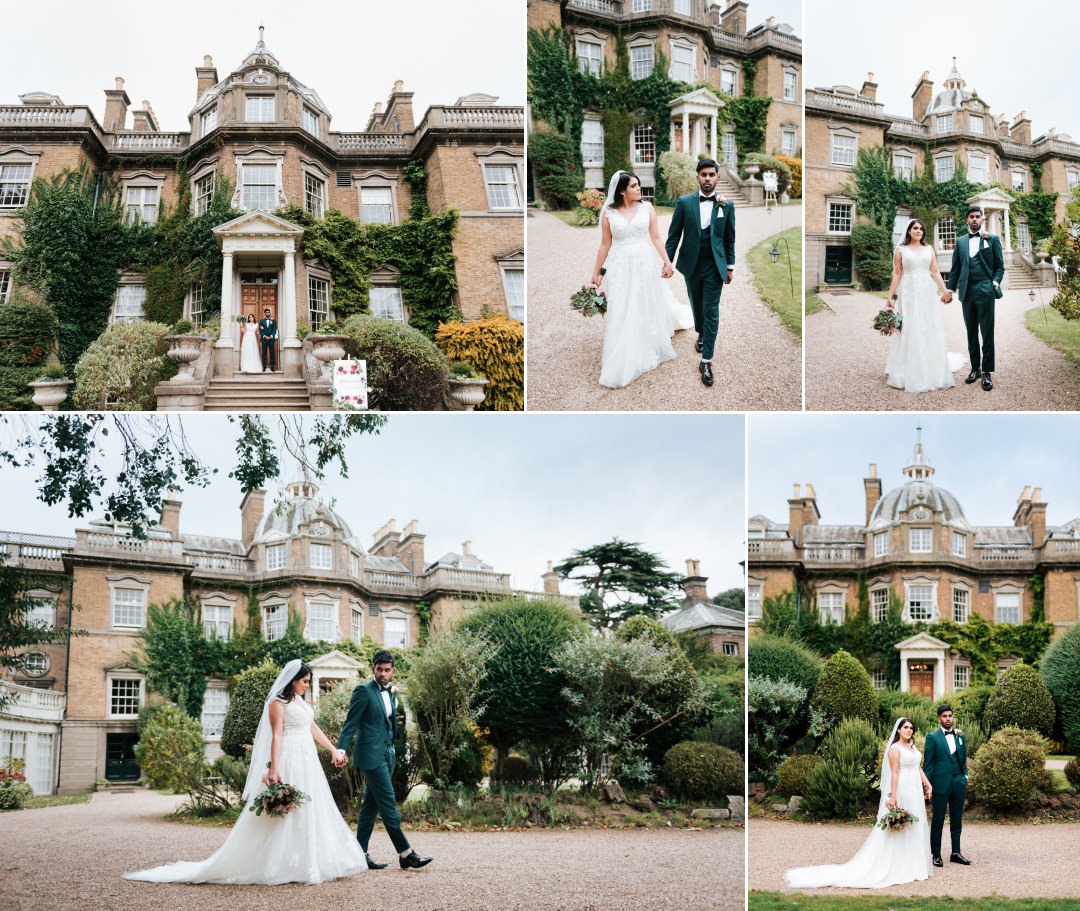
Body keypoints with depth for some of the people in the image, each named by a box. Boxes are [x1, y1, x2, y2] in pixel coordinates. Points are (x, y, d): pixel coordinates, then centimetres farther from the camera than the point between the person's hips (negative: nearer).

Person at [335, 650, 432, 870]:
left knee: (371, 806, 10)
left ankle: (360, 853, 15)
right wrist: (341, 749, -21)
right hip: (371, 755, -8)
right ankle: (405, 854, -8)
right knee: (388, 805, -8)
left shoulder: (391, 693, 15)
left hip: (387, 754, 8)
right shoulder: (364, 691, -8)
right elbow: (351, 723, -13)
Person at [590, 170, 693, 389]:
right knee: (620, 313, -1)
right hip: (620, 266, -1)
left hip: (645, 264, 1)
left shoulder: (647, 208, -1)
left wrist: (667, 261, -4)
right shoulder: (608, 213, -3)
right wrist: (596, 272, 4)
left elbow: (655, 238, 2)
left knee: (648, 309, 13)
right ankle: (620, 365, 6)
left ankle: (648, 352, 34)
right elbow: (605, 245, 3)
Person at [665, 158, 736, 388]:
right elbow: (674, 235, 0)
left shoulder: (727, 205, -3)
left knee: (711, 312, -4)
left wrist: (730, 267, 5)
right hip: (691, 265, 2)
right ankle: (701, 334, 47)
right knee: (697, 305, 19)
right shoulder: (684, 202, -3)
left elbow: (729, 238, 4)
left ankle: (706, 361, -3)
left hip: (714, 267, -1)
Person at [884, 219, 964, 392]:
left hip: (927, 293, 3)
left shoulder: (929, 249, 11)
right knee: (910, 332, -3)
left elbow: (935, 272, 8)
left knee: (931, 332, 3)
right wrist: (891, 296, -4)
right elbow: (897, 274, 1)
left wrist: (945, 291, -1)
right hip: (909, 293, -3)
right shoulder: (900, 250, 3)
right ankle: (910, 375, 3)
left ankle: (932, 373, 13)